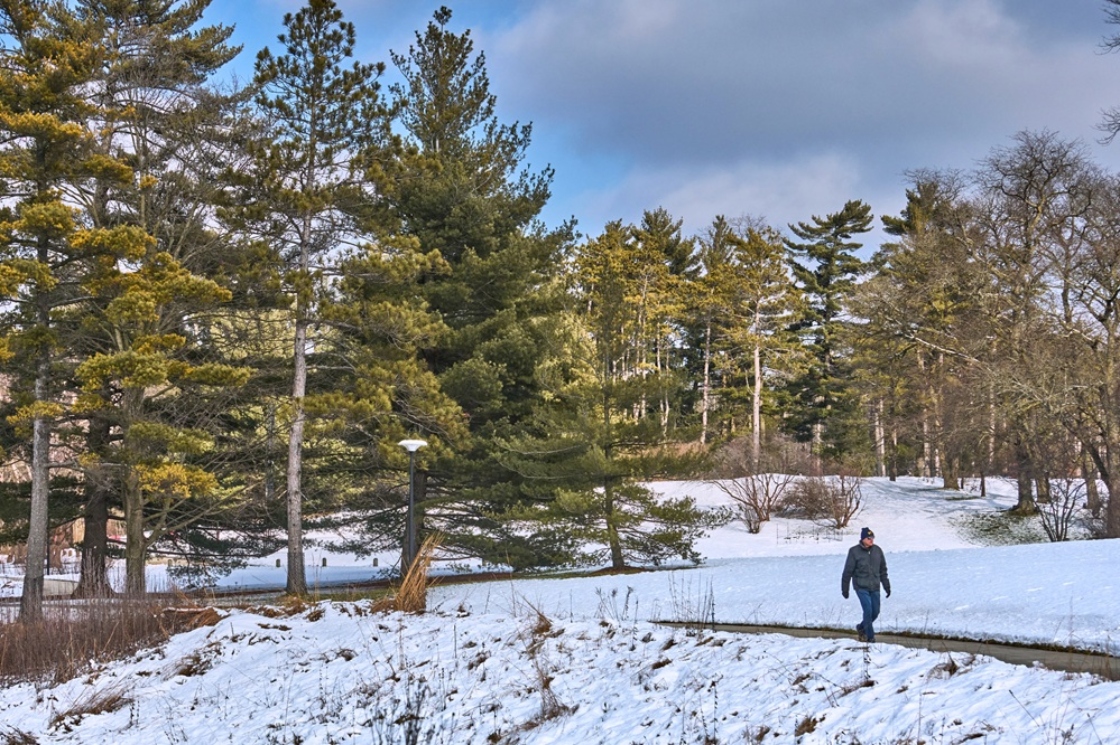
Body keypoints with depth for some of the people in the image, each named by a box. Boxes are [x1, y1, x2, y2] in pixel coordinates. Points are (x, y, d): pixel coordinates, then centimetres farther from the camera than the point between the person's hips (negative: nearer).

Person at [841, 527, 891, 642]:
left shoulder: (877, 550, 2)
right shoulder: (854, 551, -11)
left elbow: (883, 570, 11)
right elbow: (848, 571, -5)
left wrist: (887, 586, 12)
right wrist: (844, 589, -2)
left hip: (874, 587, 5)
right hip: (861, 587, -5)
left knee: (875, 612, 8)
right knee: (868, 610, -11)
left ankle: (861, 628, 34)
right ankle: (870, 636, 4)